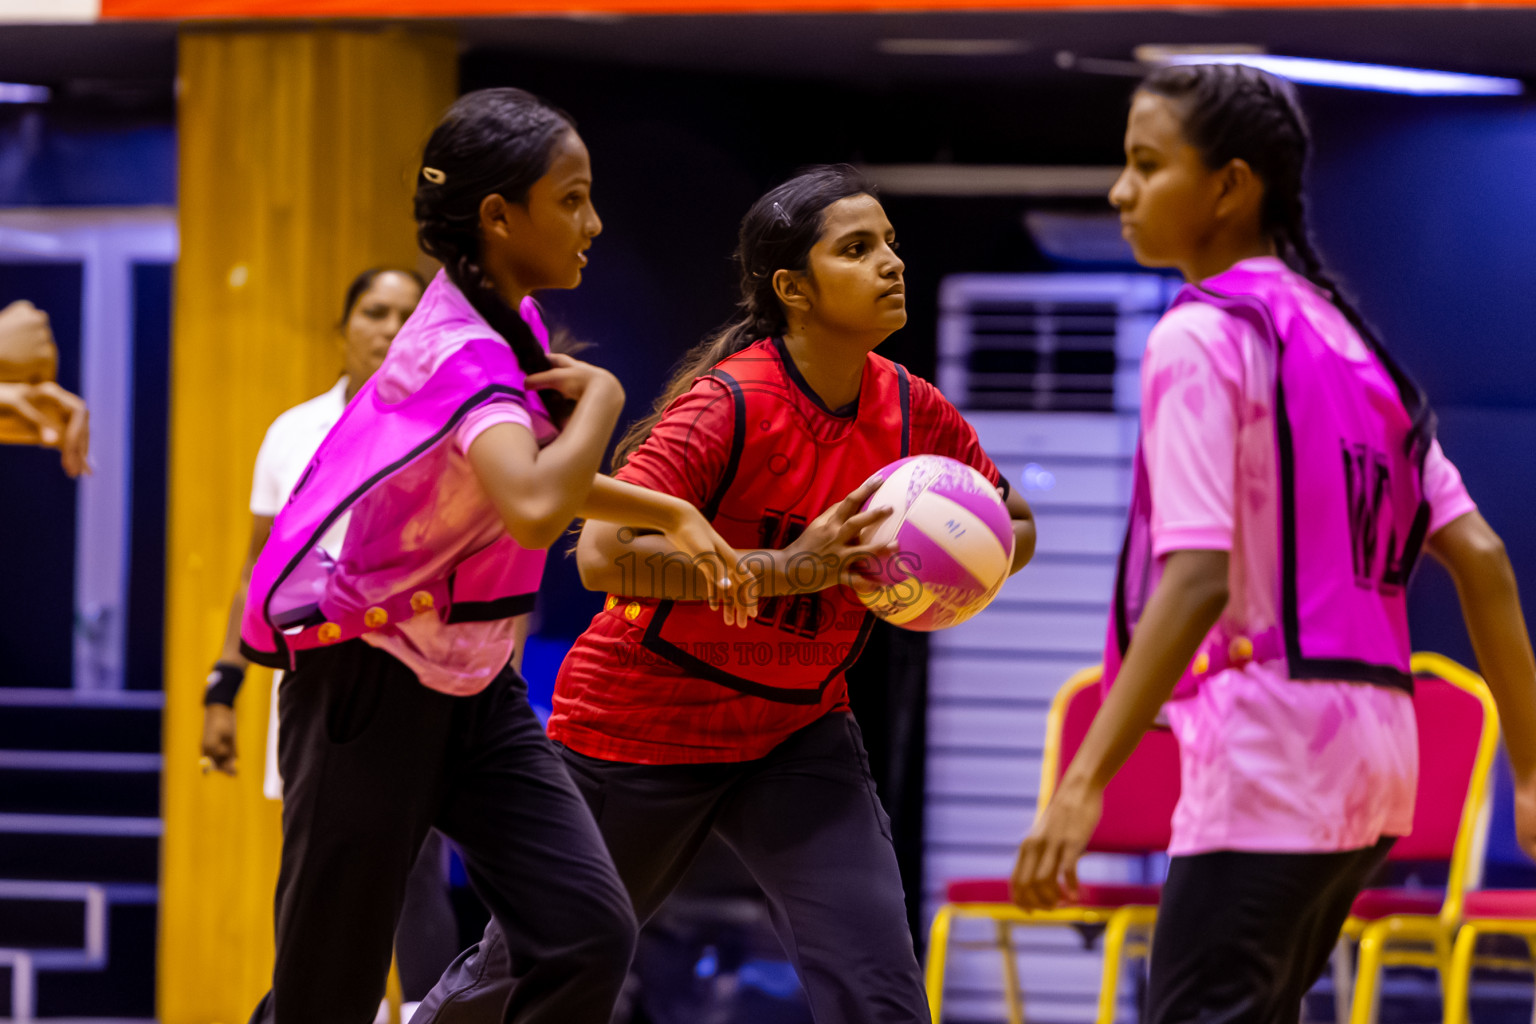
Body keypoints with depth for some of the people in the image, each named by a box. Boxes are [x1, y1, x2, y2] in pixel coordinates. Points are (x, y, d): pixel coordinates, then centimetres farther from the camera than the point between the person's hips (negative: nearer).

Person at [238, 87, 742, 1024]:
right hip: (368, 687, -8)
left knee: (591, 932, -10)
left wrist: (673, 514, 15)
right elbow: (534, 510, -44)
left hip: (474, 684, 8)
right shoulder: (462, 351, -23)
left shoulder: (506, 327, 4)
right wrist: (602, 394, -26)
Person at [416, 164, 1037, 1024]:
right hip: (642, 724, -4)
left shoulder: (910, 410, -6)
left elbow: (1016, 527, 10)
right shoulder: (731, 405, -24)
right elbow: (602, 557, -33)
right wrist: (789, 568, -38)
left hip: (798, 734, 4)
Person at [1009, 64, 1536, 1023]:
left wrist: (1084, 783, -27)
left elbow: (1197, 580, -21)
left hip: (1268, 755, -9)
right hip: (1372, 745, 9)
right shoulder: (1343, 338, 16)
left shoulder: (1202, 339, -9)